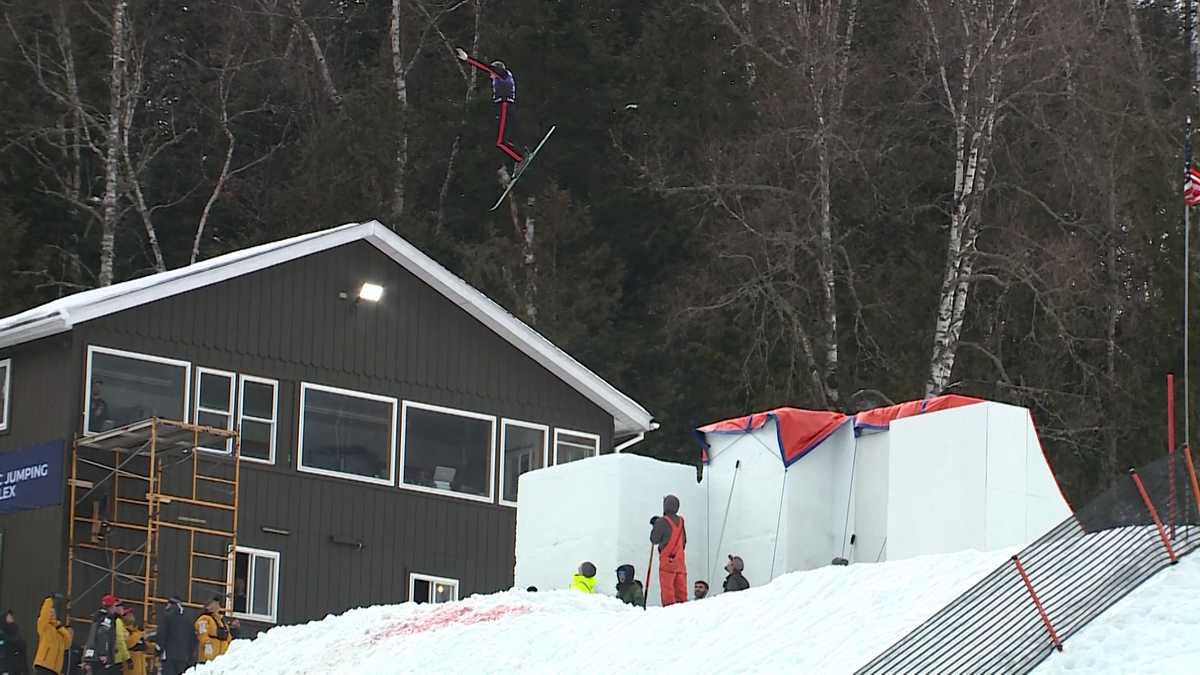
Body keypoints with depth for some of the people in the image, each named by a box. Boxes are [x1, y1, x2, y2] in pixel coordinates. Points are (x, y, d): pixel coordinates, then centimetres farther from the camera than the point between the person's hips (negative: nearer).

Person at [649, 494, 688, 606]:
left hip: (667, 560, -6)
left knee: (667, 589, -5)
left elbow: (654, 540, -2)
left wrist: (655, 526, 11)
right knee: (681, 590, 8)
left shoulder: (662, 522, -11)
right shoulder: (680, 521, 7)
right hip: (680, 559, 6)